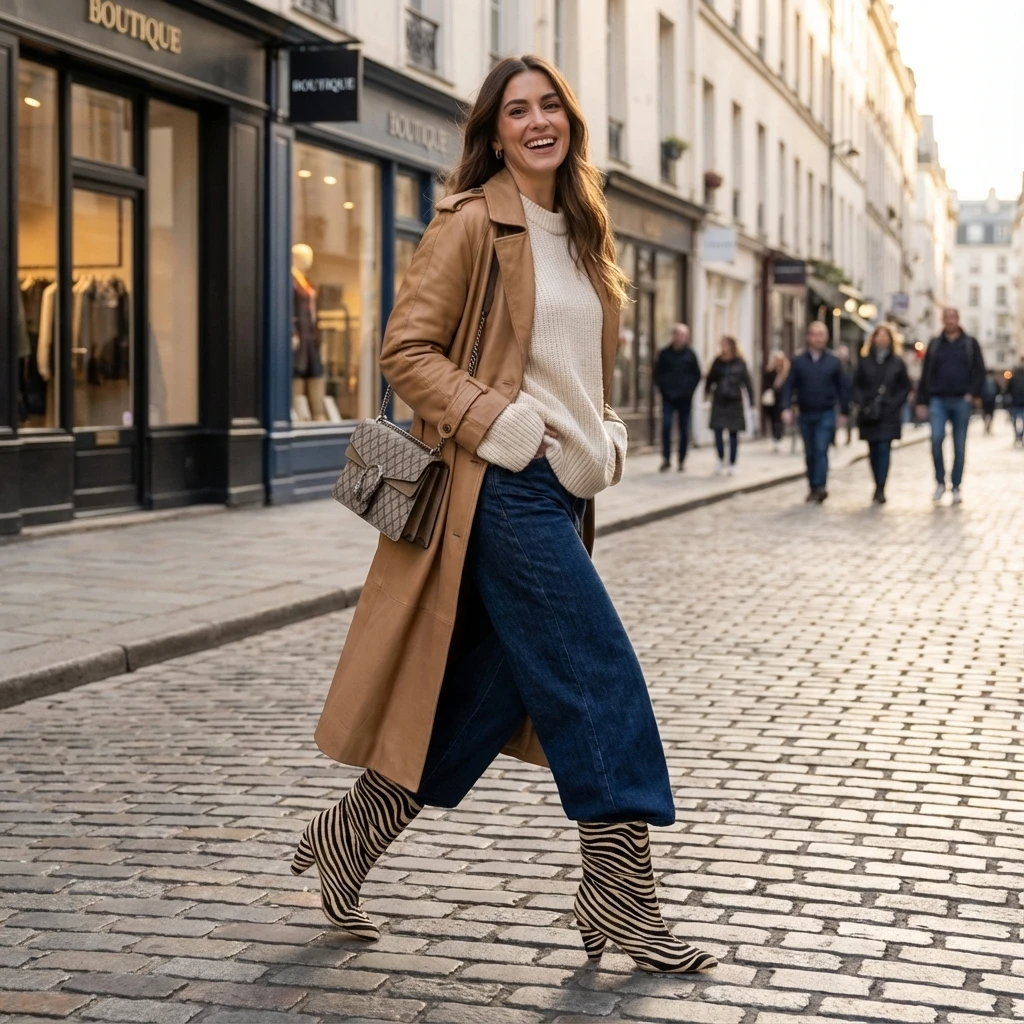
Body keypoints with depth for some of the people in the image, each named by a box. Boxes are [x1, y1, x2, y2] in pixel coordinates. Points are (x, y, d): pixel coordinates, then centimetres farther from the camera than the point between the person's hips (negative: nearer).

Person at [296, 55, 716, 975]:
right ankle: (622, 897, -1)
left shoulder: (580, 234, 17)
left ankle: (349, 835, 24)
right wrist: (503, 424, -17)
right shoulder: (472, 223, -6)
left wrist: (605, 436, 10)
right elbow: (408, 352, -11)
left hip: (560, 488, 8)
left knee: (484, 691, 10)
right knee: (601, 679, -10)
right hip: (504, 485, -8)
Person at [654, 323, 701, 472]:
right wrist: (663, 388, -2)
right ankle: (666, 458, -7)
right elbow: (657, 373, 9)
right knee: (666, 426, -13)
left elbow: (697, 375, 7)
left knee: (684, 430, 5)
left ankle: (682, 460, 12)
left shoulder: (690, 354, 2)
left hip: (684, 398, 0)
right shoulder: (665, 353, 3)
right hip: (668, 397, 0)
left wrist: (689, 390, -3)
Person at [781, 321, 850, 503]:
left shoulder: (833, 362, 2)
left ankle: (820, 486, -19)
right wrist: (786, 408, -12)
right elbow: (789, 386, 0)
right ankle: (814, 488, 17)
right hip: (806, 414, 2)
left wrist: (844, 412, 5)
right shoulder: (799, 361, 3)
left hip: (826, 414, -2)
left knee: (821, 451, -14)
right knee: (810, 453, 9)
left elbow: (842, 388, 6)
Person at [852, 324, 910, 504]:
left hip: (889, 415, -2)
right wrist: (861, 403, -6)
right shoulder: (865, 362, 7)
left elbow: (905, 387, 6)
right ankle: (879, 488, 17)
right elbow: (857, 385, 8)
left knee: (884, 449, -12)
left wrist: (894, 404, -7)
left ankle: (880, 489, -15)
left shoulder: (897, 362, 4)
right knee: (874, 451, 7)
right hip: (869, 414, 2)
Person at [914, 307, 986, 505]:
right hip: (938, 400, 0)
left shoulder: (970, 344, 8)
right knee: (936, 438, -19)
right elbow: (925, 375, 10)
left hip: (962, 401, 0)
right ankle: (940, 482, -5)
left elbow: (980, 371, 4)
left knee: (960, 446, 2)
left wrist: (973, 393, -11)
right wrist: (922, 402, 4)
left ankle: (956, 487, 11)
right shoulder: (934, 345, 11)